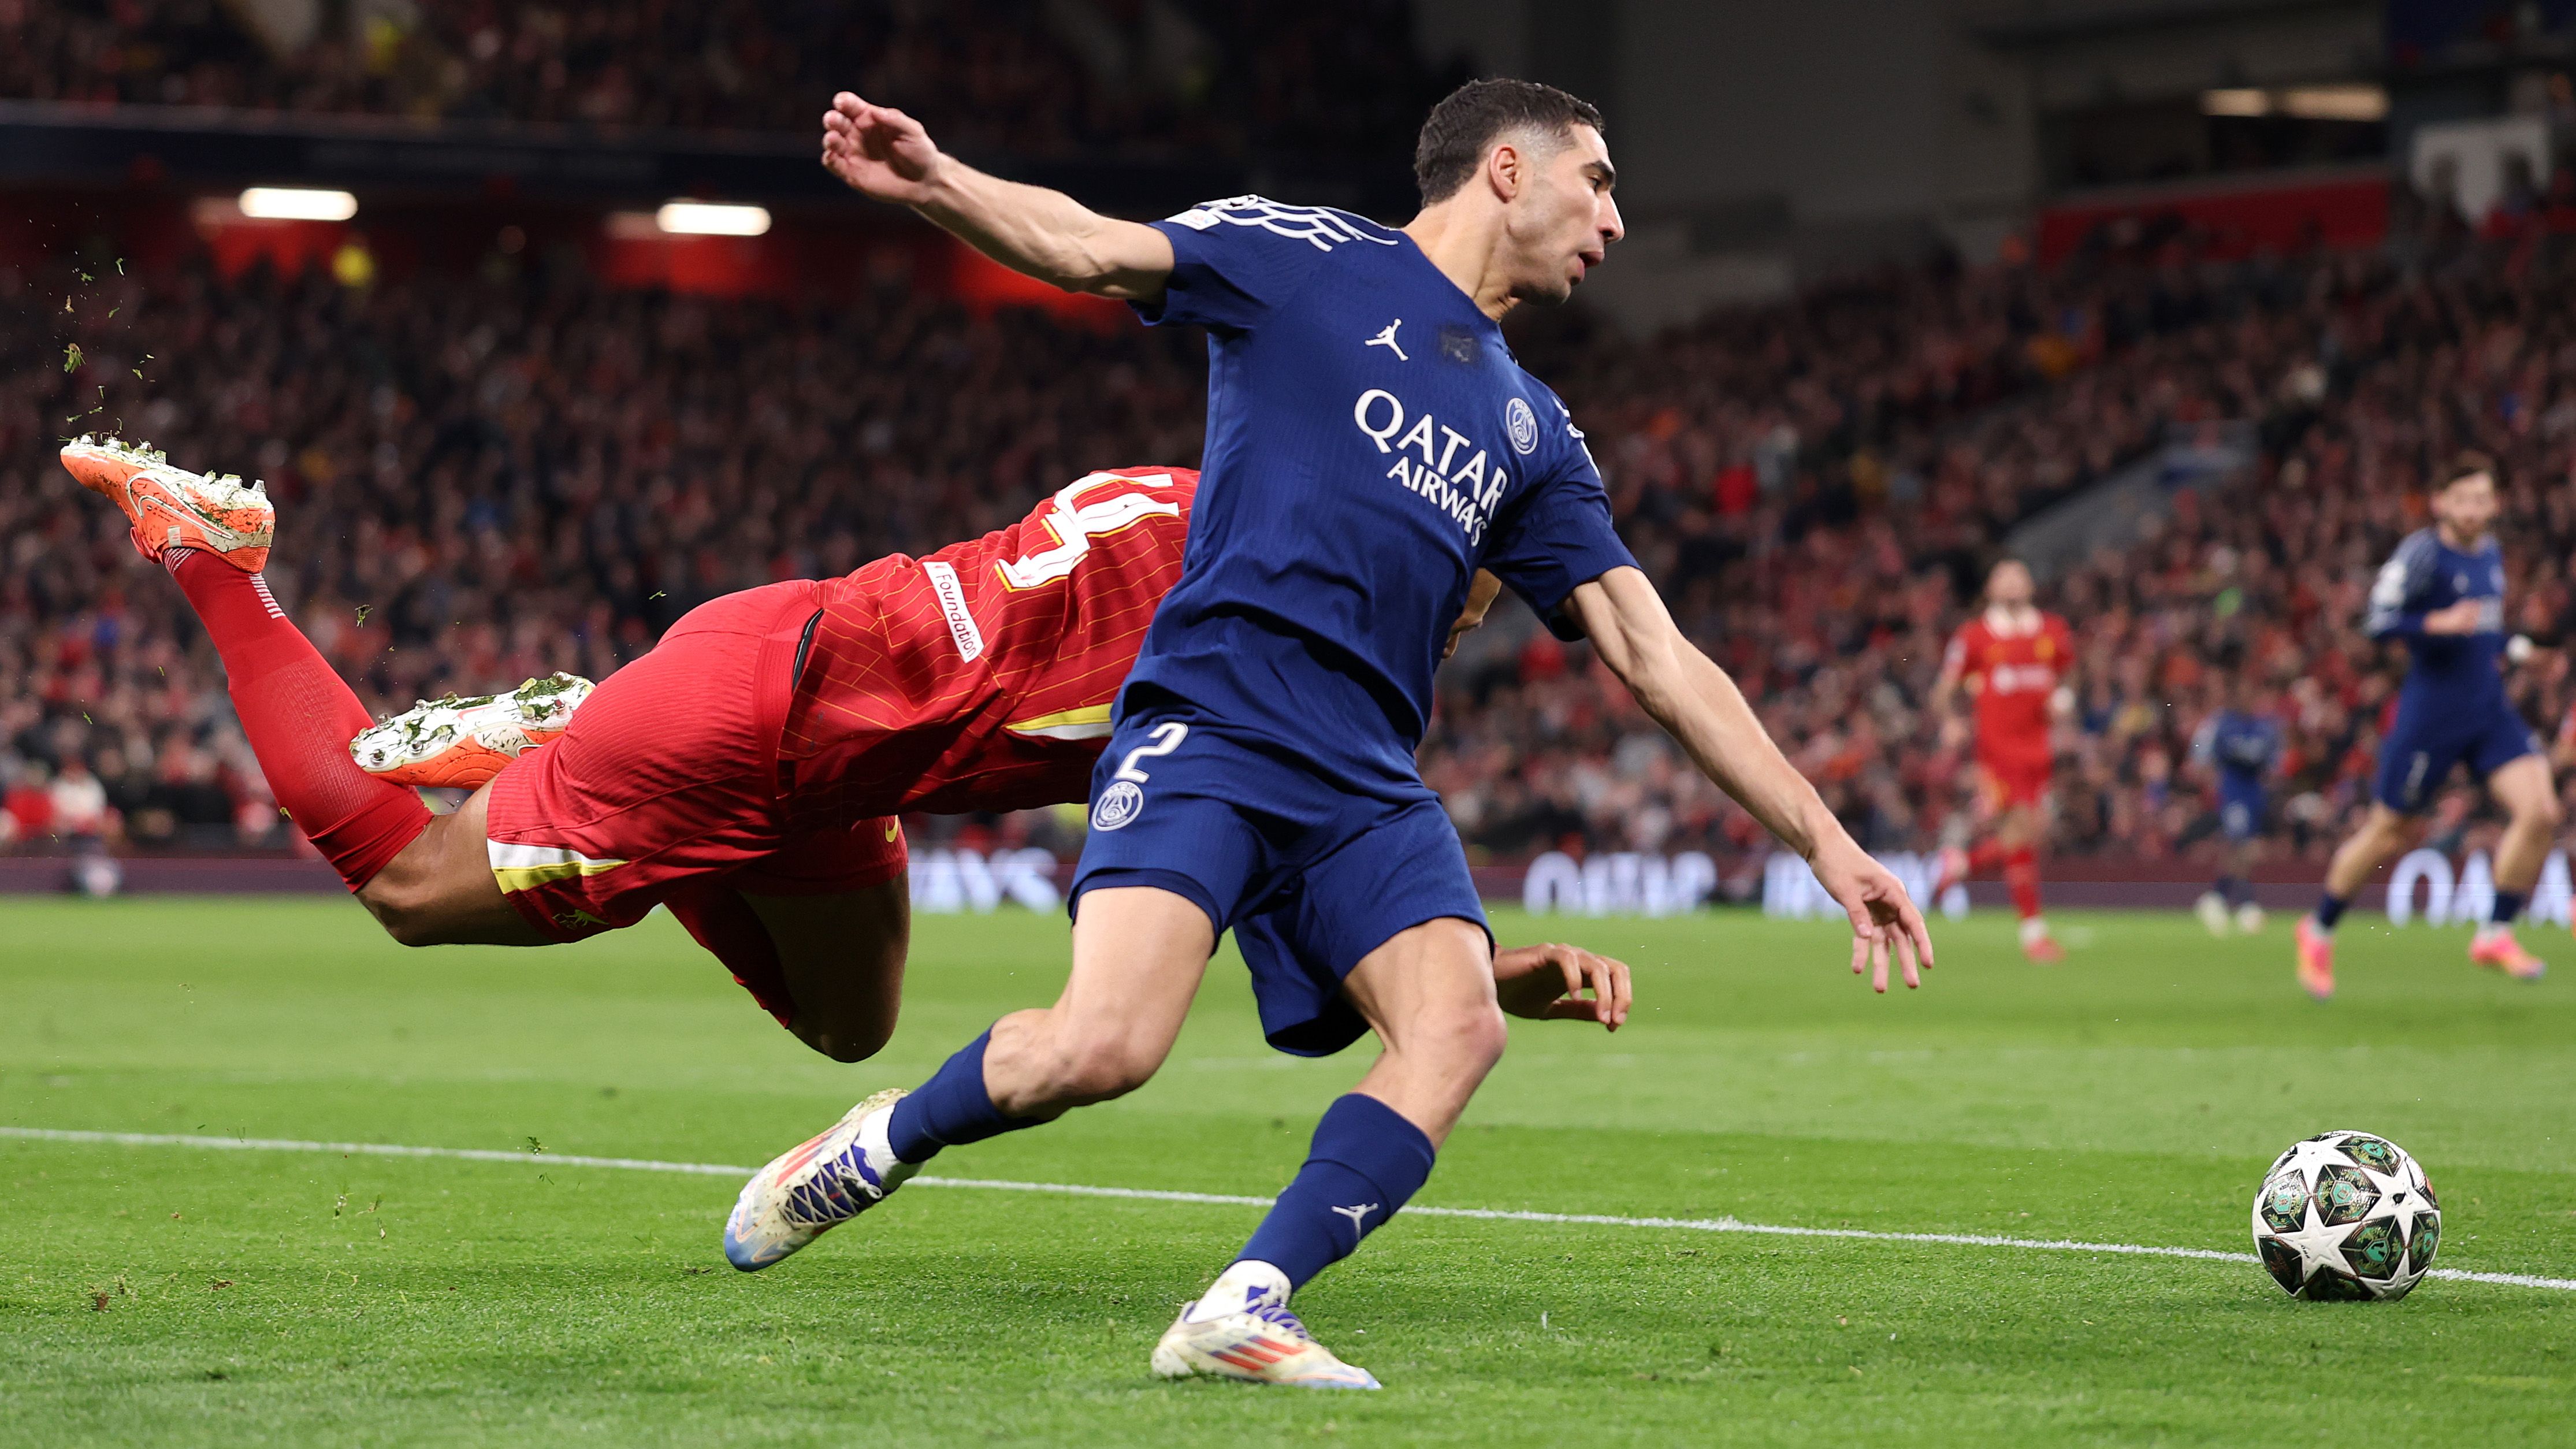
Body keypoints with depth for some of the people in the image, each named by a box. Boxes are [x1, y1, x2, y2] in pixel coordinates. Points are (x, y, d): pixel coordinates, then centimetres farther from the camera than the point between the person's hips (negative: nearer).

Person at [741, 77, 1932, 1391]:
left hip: (1366, 788, 6)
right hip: (1208, 726, -6)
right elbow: (1091, 249, -3)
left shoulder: (1533, 431, 24)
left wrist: (1822, 839, 18)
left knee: (1457, 1025, -22)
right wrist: (935, 184, -23)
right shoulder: (1309, 259, 9)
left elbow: (1656, 661, 23)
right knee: (1104, 1046, -23)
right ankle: (884, 1143, 7)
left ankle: (1243, 1312, -23)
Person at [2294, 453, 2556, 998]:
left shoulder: (2490, 552, 11)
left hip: (2490, 710, 6)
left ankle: (2496, 936, 1)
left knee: (2540, 811, -13)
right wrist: (2439, 624, -29)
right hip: (2430, 714, -6)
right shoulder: (2423, 553, -13)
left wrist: (2500, 648, 15)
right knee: (2392, 833, 3)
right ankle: (2319, 931, 26)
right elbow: (2378, 622, -17)